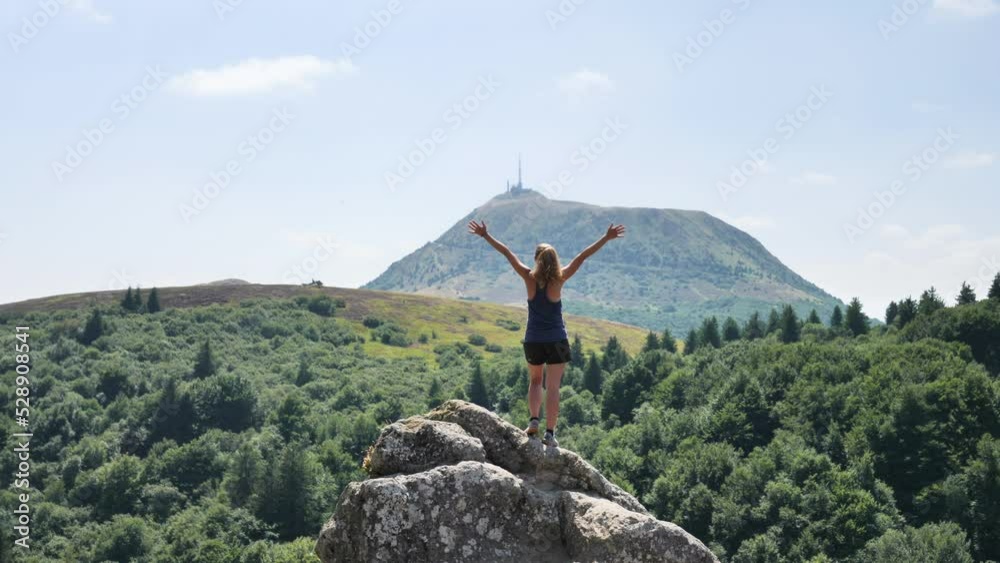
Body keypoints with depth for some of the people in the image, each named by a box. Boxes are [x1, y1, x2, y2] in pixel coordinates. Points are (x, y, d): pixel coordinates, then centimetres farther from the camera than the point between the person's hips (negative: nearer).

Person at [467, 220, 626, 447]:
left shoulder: (529, 278, -7)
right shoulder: (559, 279, -9)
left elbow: (506, 253, -2)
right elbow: (582, 257, -9)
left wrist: (485, 235, 3)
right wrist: (606, 238, -8)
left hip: (533, 340, 2)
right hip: (556, 340, -1)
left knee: (535, 381, 22)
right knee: (553, 387, 2)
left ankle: (533, 420, 4)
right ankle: (550, 432, -1)